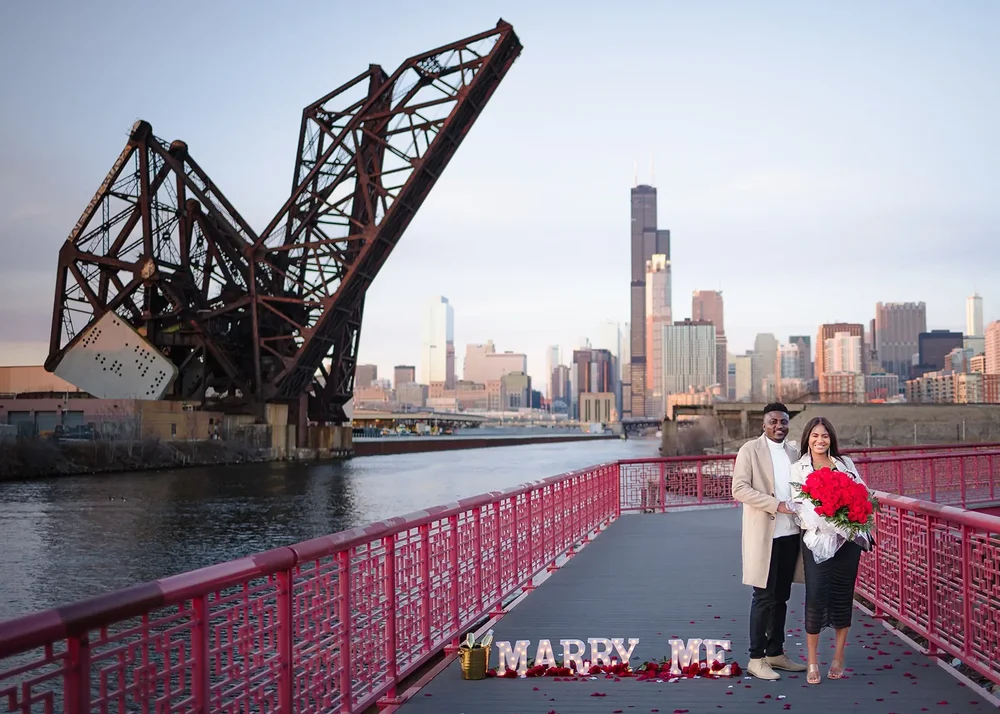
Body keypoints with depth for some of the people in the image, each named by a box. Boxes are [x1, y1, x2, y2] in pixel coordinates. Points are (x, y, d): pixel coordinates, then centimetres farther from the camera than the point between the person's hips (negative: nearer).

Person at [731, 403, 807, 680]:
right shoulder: (750, 450, -3)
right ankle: (756, 659, 5)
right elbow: (739, 489, -12)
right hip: (764, 535, -6)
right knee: (764, 597, -3)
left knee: (781, 597, 12)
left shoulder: (794, 453, 14)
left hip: (790, 534, 6)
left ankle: (776, 653, 23)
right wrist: (777, 505, -19)